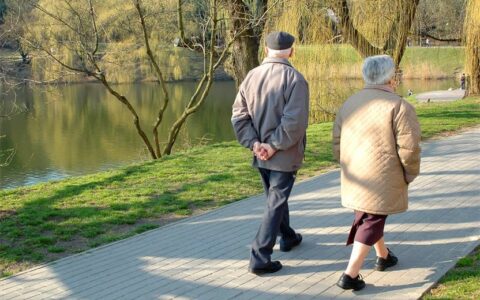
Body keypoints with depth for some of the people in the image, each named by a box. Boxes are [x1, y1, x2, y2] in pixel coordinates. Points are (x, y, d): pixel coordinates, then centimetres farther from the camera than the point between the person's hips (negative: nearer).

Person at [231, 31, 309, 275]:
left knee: (276, 197, 23)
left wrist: (254, 143, -6)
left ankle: (287, 237, 44)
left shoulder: (252, 76, 1)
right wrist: (275, 145, -16)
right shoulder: (294, 78, -15)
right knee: (275, 204, 1)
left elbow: (239, 116, -2)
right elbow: (294, 120, -24)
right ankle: (260, 258, -2)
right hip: (284, 155, -6)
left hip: (261, 153, 6)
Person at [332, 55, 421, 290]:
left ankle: (384, 256, 41)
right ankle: (350, 275, -3)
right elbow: (409, 148, -17)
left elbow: (337, 143, 10)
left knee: (366, 216, 24)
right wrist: (409, 174, -1)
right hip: (382, 179, -6)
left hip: (355, 178, 6)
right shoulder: (399, 107, -13)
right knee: (371, 222, 1)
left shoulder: (349, 103, 7)